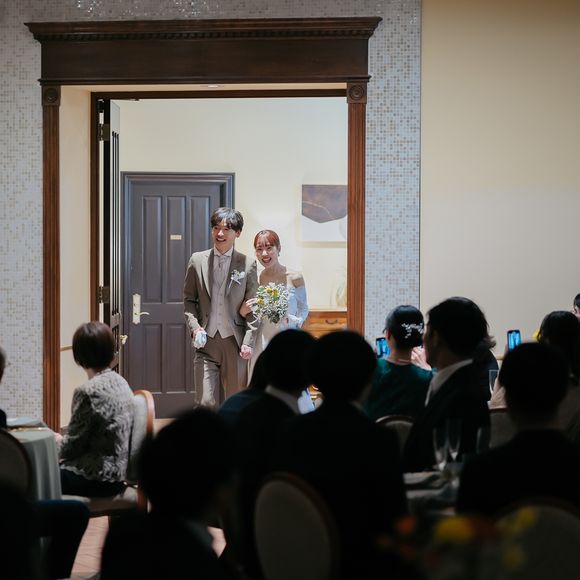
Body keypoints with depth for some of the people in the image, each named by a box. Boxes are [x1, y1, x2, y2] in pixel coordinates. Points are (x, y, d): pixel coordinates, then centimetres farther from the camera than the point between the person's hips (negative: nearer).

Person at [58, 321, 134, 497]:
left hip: (99, 479, -9)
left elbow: (72, 446, -13)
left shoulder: (87, 392, -20)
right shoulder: (120, 382, 6)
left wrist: (55, 440, 7)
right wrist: (61, 440, 19)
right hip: (118, 472, 9)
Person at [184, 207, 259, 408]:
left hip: (235, 342, 0)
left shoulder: (248, 265, 1)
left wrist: (249, 342, -6)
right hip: (206, 341, 0)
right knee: (207, 403, -8)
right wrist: (194, 326, -4)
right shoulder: (197, 261, 5)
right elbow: (188, 299, 11)